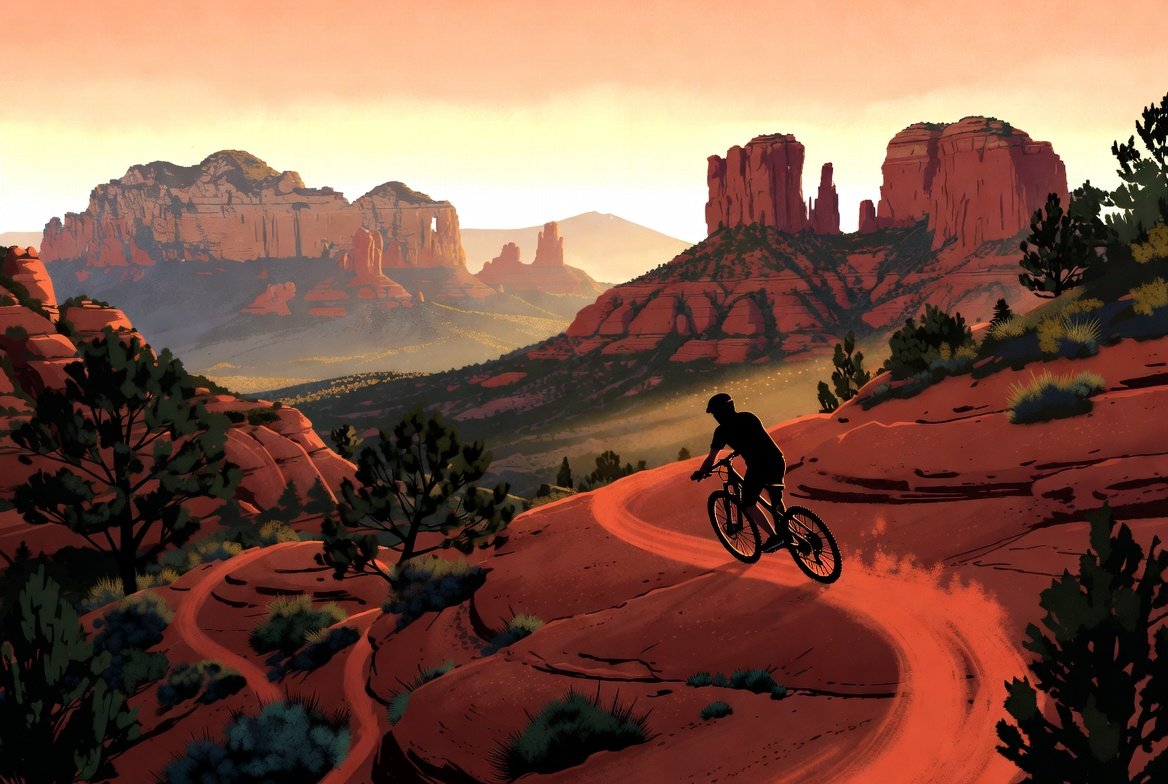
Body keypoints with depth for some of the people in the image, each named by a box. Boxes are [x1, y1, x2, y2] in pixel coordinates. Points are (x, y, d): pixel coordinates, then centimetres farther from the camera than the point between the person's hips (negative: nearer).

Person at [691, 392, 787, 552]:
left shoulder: (722, 430, 2)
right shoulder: (748, 417, 18)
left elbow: (711, 458, 9)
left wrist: (701, 472, 27)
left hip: (759, 467, -6)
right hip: (778, 461, 6)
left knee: (749, 504, 13)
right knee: (776, 500, 26)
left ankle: (773, 537, 6)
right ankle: (785, 535, 30)